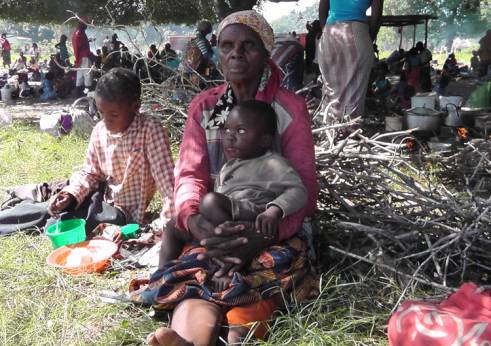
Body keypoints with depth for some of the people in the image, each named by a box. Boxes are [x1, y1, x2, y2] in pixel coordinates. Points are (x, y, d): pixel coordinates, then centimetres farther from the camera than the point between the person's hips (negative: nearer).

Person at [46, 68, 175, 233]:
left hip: (127, 214, -5)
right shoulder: (99, 131, -5)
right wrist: (71, 194, -11)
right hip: (103, 201, 5)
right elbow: (90, 173, 8)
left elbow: (166, 180, -26)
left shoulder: (150, 129, -22)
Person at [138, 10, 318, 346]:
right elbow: (190, 174, -3)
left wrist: (261, 236, -30)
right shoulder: (203, 106, 7)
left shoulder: (291, 108, -3)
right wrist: (192, 219, -28)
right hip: (216, 227, 1)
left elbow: (304, 187, -11)